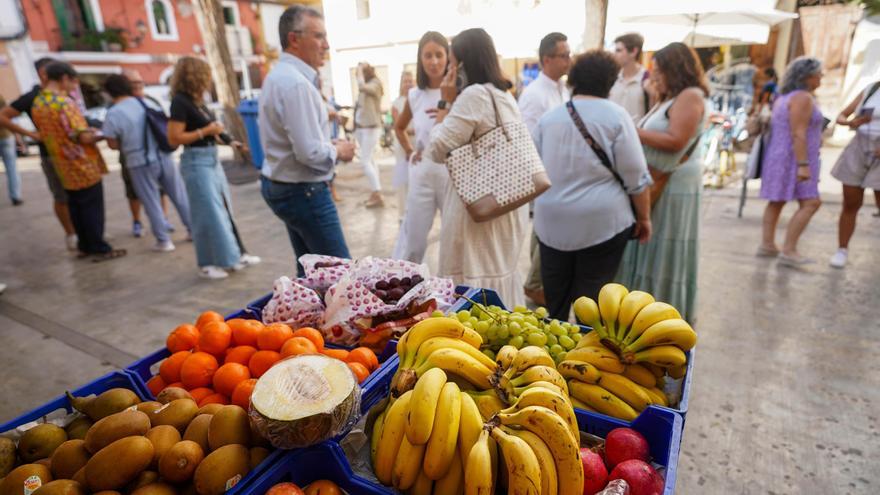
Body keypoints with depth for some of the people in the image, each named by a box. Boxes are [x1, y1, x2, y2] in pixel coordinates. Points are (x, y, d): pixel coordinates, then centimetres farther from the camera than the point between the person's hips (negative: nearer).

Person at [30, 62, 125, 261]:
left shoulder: (37, 104, 8)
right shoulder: (65, 102, -18)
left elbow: (47, 134, 15)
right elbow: (84, 137, -23)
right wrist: (102, 134, -4)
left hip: (64, 169, 8)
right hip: (84, 166, -8)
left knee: (75, 208, 15)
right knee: (92, 208, -1)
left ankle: (84, 246, 23)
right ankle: (99, 249, 4)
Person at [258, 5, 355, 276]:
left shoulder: (279, 75, 12)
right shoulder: (296, 83, -21)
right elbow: (310, 153, -26)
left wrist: (329, 145, 8)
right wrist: (338, 151, -8)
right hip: (303, 191, -10)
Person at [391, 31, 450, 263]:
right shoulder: (414, 95, 6)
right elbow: (399, 127, 24)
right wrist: (409, 152, 12)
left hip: (453, 172, -2)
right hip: (422, 174, 3)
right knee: (412, 238, 10)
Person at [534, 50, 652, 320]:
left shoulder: (548, 117, 6)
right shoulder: (616, 116, -5)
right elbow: (636, 176, -5)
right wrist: (644, 217, 6)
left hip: (551, 221, 4)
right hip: (601, 222, -3)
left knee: (554, 301, 15)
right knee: (592, 302, 7)